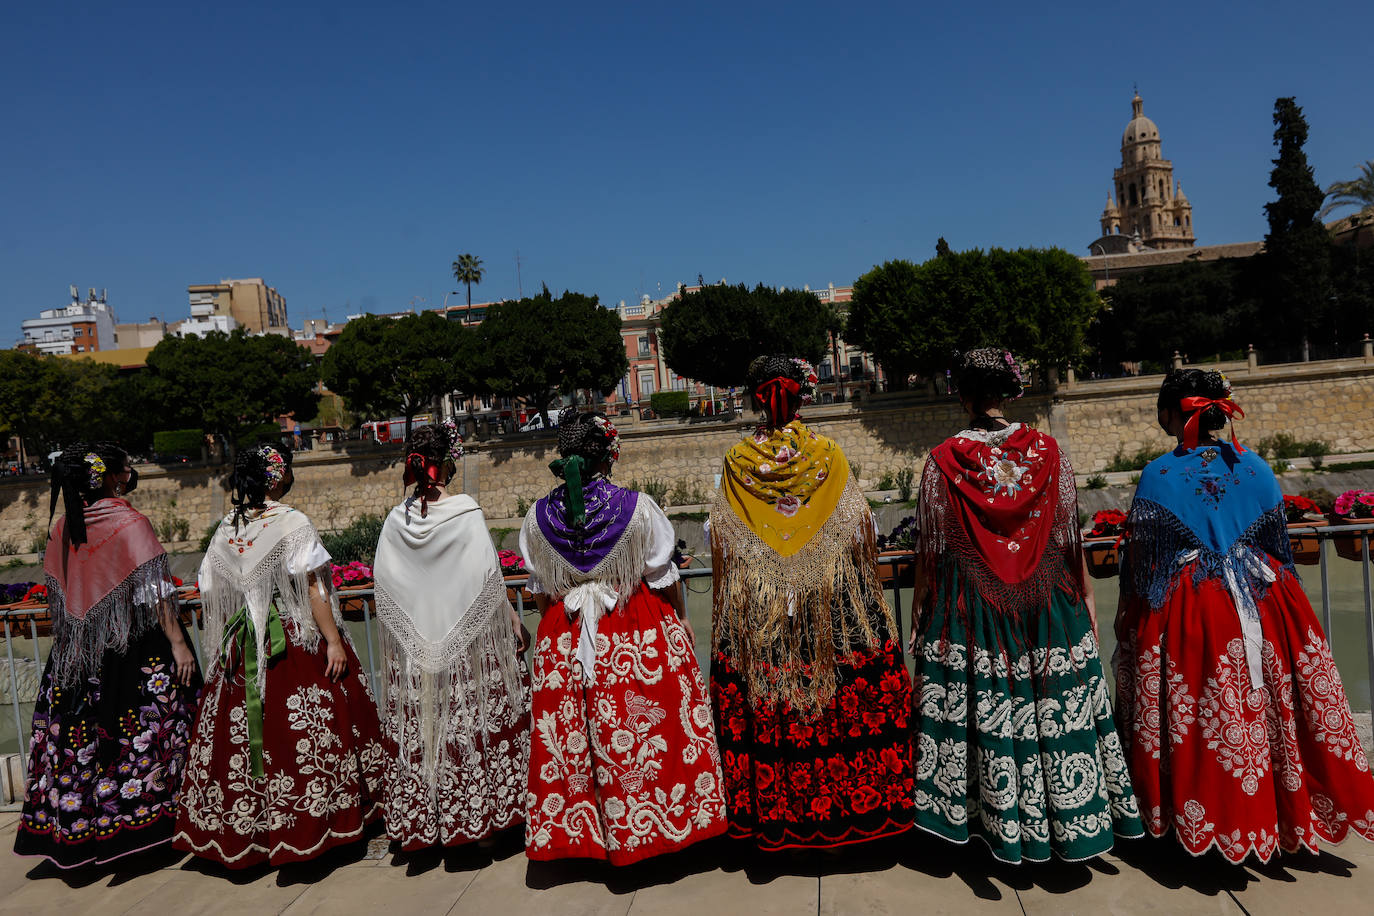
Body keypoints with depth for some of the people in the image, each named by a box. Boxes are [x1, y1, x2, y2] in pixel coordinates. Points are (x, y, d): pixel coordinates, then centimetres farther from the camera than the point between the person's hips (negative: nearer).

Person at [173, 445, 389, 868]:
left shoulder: (226, 529, 5)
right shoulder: (292, 523, -13)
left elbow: (213, 593, 11)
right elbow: (311, 588, -15)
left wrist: (226, 647, 20)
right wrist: (333, 640, -11)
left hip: (244, 645, 6)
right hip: (296, 640, -6)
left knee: (240, 729, 11)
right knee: (302, 730, 3)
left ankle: (245, 828, 22)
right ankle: (311, 814, 11)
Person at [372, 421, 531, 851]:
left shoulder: (396, 520, -1)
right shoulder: (466, 513, -12)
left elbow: (384, 584, 4)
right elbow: (488, 578, -10)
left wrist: (404, 635, 15)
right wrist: (512, 620, 1)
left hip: (415, 648, 4)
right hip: (469, 642, -3)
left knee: (418, 729, 10)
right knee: (474, 721, 6)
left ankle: (422, 821, 21)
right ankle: (481, 811, 15)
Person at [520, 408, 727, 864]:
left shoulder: (538, 517, -5)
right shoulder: (638, 508, -14)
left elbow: (540, 591, 5)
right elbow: (664, 578, -5)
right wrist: (682, 621, 11)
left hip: (565, 641, 3)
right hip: (639, 638, -2)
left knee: (572, 737, 13)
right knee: (646, 731, 10)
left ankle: (578, 828, 28)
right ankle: (660, 823, 22)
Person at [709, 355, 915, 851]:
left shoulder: (737, 462, -4)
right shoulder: (828, 456, -5)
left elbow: (721, 549, 1)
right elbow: (863, 532, 0)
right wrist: (867, 600, 13)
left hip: (756, 618, 1)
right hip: (833, 614, -1)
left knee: (766, 714, 8)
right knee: (845, 700, 9)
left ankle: (773, 815, 18)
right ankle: (851, 802, 19)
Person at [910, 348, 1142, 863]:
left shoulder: (943, 460, -9)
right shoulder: (1048, 450, -4)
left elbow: (929, 547, -5)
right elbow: (1070, 532, 3)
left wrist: (920, 615, 4)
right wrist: (1084, 594, 15)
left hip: (968, 609, -2)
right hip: (1048, 603, 2)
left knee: (984, 711, 8)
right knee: (1058, 707, 13)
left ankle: (1003, 823, 21)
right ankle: (1072, 820, 27)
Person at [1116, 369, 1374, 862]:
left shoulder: (1158, 475, -12)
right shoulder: (1256, 467, 0)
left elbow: (1141, 558, -9)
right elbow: (1279, 543, 9)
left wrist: (1131, 624, 2)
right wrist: (1278, 597, 23)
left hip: (1186, 613, -4)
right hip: (1261, 609, 4)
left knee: (1201, 718, 7)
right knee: (1268, 707, 17)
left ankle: (1206, 816, 19)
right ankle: (1289, 807, 30)